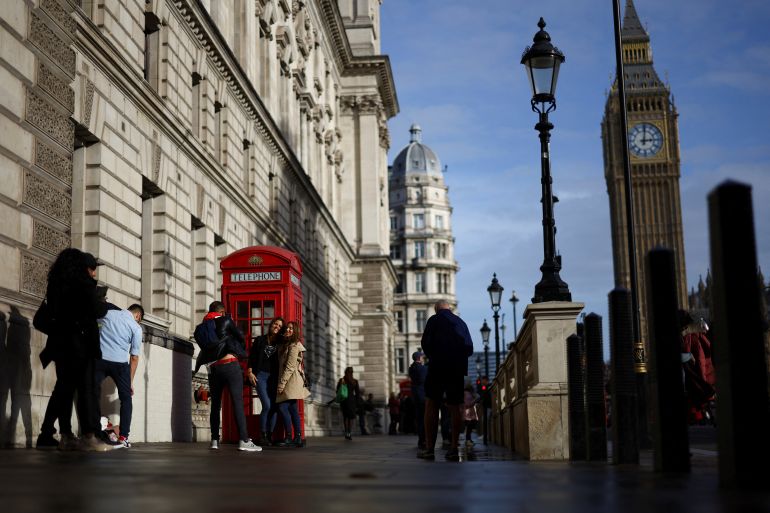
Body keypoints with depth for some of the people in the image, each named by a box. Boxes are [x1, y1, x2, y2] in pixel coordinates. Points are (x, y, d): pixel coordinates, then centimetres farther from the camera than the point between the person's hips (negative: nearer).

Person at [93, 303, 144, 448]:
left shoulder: (108, 313, 13)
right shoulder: (136, 327, 7)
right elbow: (134, 357, 6)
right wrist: (130, 381, 12)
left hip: (99, 358, 2)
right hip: (119, 362, -1)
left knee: (94, 396, 8)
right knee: (126, 398, 12)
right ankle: (123, 436, 3)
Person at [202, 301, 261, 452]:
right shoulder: (225, 320, 2)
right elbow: (240, 336, 8)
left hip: (213, 367, 5)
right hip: (230, 364, -5)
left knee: (215, 404, 13)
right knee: (238, 401, -8)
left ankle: (214, 440, 12)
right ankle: (244, 440, -15)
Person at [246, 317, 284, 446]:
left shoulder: (280, 343, 9)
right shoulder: (260, 340, 7)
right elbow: (251, 357, 5)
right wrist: (250, 373, -4)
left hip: (274, 377, 3)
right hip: (261, 376, -3)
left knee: (274, 406, -4)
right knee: (267, 405, -15)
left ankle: (270, 435, 5)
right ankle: (262, 435, -5)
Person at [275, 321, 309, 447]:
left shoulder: (294, 345, -9)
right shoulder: (286, 345, 20)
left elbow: (290, 367, -16)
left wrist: (281, 384, -17)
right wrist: (281, 383, 13)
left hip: (292, 380, -10)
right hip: (289, 382, 10)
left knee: (283, 407, -15)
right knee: (293, 410, 6)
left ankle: (289, 438, -14)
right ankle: (298, 438, 6)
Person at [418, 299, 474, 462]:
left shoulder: (434, 320, 1)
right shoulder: (461, 323, 15)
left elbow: (425, 343, -4)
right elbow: (470, 349, 13)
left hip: (438, 367, -4)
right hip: (458, 369, 4)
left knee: (431, 405, -1)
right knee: (454, 408, 7)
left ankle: (429, 448, -7)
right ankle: (454, 448, 1)